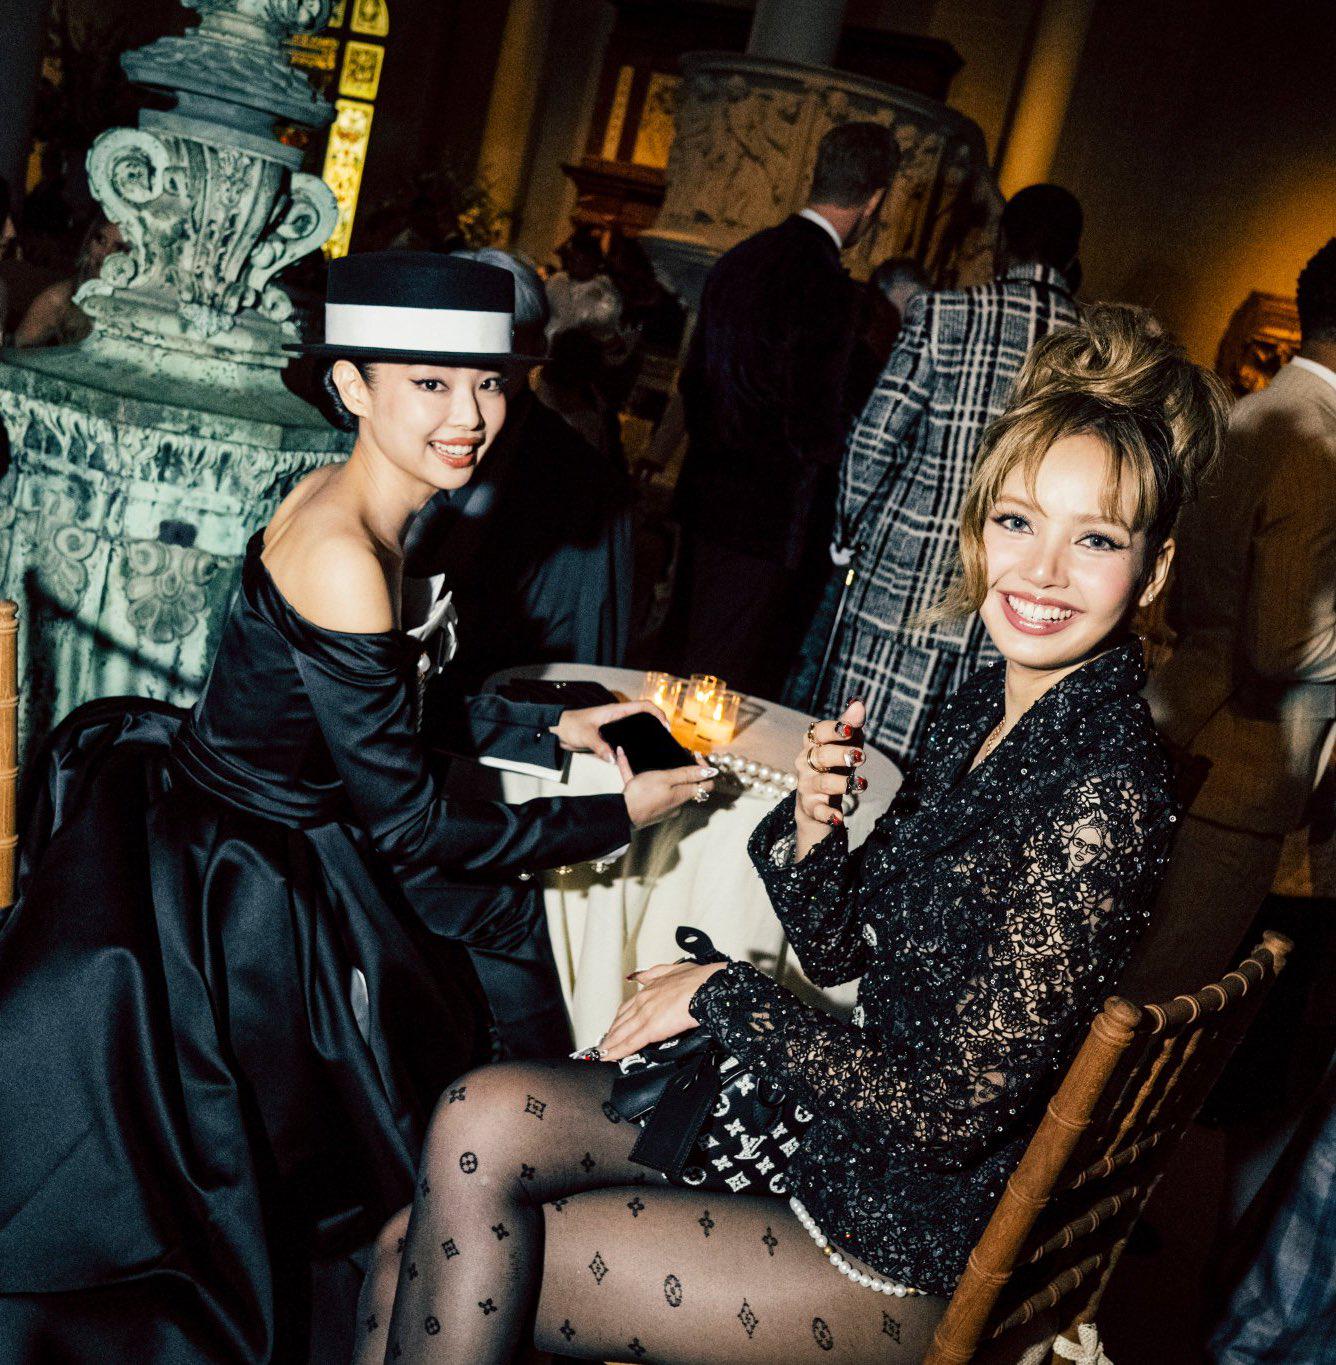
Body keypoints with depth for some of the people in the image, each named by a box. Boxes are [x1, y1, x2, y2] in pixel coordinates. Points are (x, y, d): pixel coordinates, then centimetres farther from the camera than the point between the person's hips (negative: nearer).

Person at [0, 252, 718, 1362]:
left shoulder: (357, 506, -1)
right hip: (227, 895, -9)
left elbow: (403, 704, 14)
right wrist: (619, 817, -15)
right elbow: (409, 827, -22)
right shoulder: (340, 558, -29)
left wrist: (550, 728, 7)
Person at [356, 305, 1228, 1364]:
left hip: (911, 1252, -7)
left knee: (459, 1267, -6)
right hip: (832, 1113, 7)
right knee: (414, 1254, -2)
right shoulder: (984, 706, 1)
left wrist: (726, 995, -13)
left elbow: (947, 1110, -23)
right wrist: (815, 825, -14)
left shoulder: (1103, 796, -24)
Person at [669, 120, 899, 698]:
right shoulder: (827, 288, -20)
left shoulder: (739, 258, 6)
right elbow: (815, 433, -20)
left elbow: (692, 379, 14)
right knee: (732, 693, 3)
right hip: (767, 520, -9)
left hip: (706, 498, 9)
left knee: (686, 662, 21)